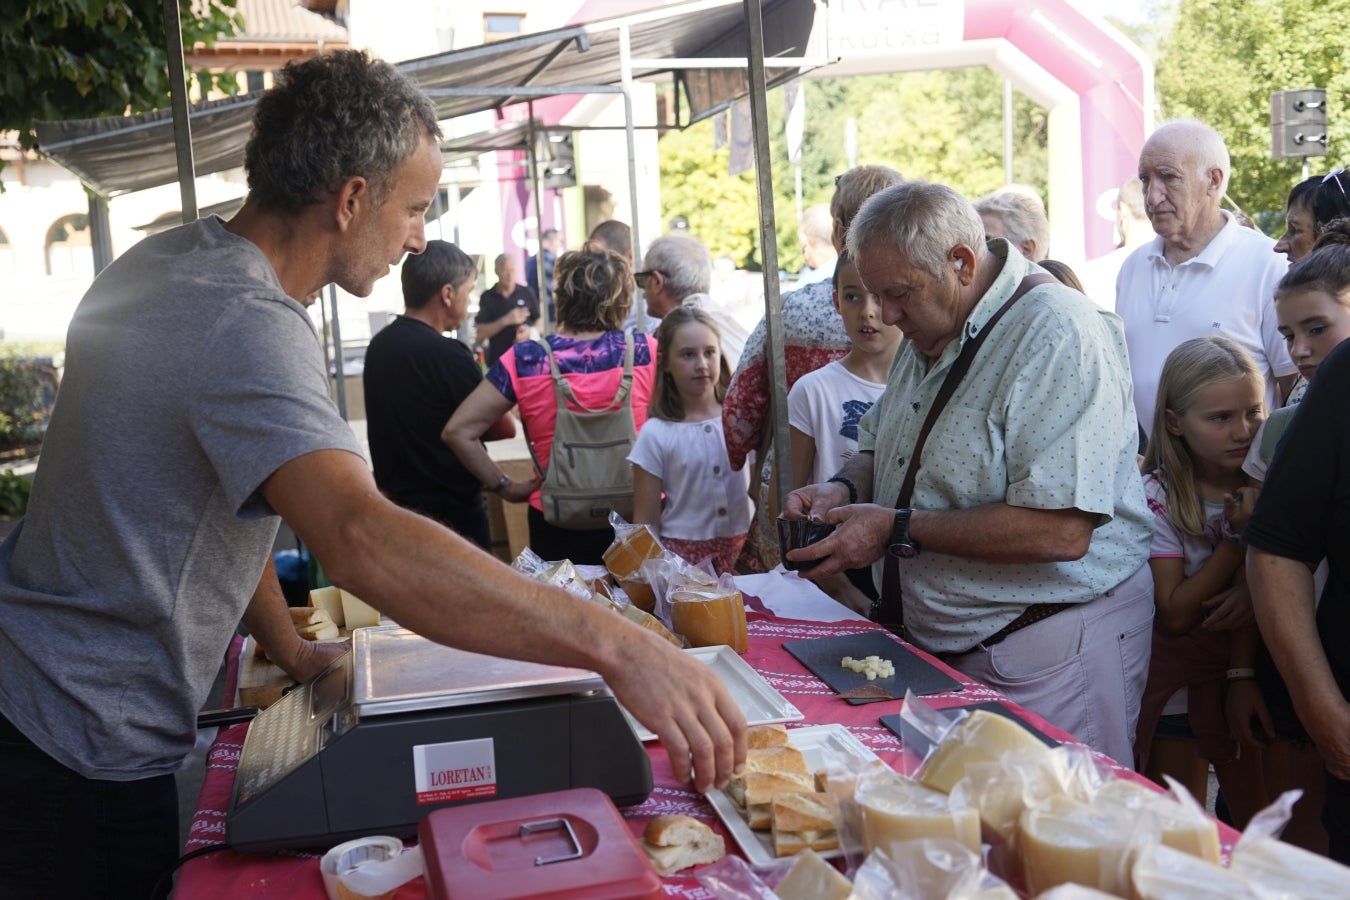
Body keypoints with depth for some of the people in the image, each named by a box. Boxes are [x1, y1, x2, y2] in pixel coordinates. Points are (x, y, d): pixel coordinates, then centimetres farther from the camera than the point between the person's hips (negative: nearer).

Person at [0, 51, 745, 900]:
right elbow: (363, 542, -45)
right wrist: (617, 645, -47)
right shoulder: (249, 328, -29)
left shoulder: (165, 258, 3)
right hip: (85, 752, -9)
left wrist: (289, 649, 13)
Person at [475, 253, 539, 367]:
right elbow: (479, 335, -2)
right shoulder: (487, 297, 4)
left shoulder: (527, 293, 5)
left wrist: (530, 331, -11)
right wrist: (505, 321, -14)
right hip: (497, 362, 0)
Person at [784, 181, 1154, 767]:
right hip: (946, 646, 8)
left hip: (1051, 655, -8)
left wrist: (898, 530, -24)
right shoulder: (932, 331, 9)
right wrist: (843, 489, 0)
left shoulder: (1058, 337, -21)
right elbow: (879, 447, 23)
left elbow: (1061, 530, -29)